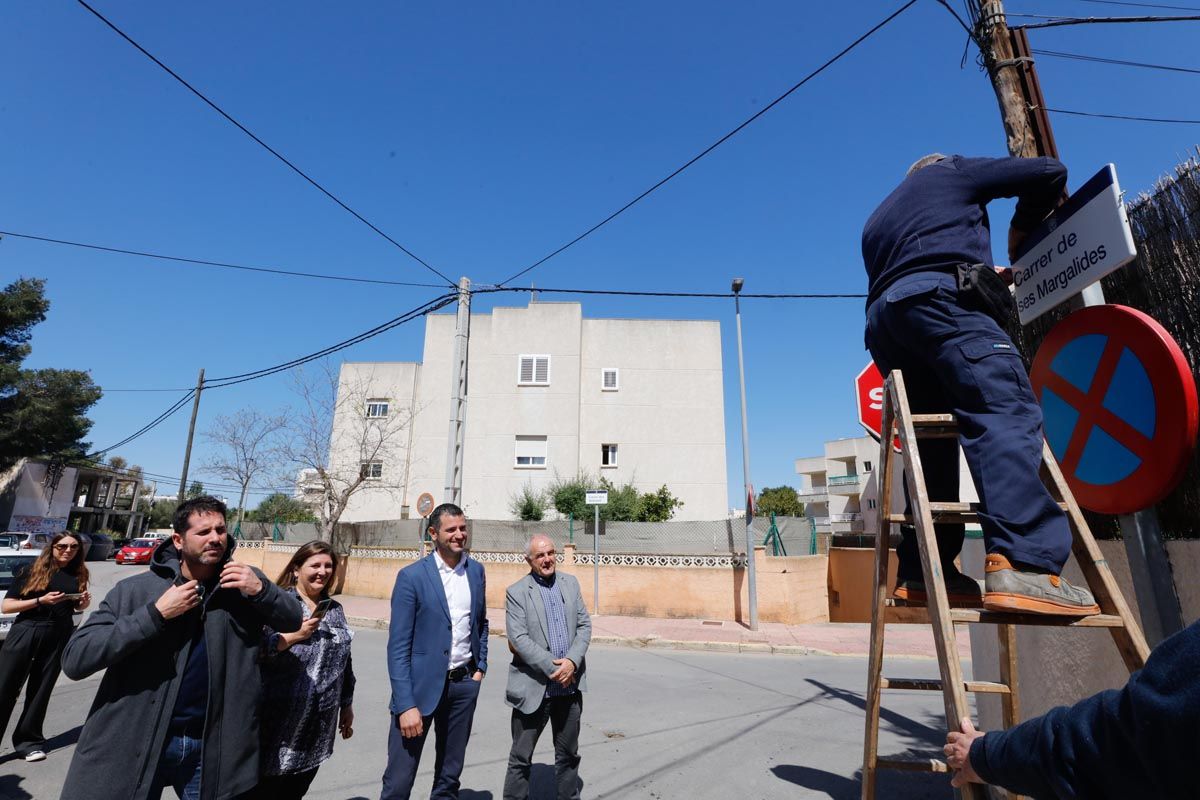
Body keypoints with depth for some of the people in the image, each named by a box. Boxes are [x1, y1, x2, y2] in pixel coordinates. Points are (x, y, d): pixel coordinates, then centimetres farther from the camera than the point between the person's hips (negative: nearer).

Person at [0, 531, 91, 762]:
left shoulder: (78, 575, 7)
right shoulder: (30, 571, -3)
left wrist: (84, 602, -3)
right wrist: (40, 600, -20)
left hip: (59, 638, 3)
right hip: (25, 633, -3)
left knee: (40, 691, 10)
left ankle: (29, 741, 21)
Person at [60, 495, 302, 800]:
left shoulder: (244, 581, -4)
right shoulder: (135, 589, -10)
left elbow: (293, 620, 2)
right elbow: (74, 659, -15)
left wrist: (261, 590, -18)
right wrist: (156, 613, -24)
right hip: (134, 744, -2)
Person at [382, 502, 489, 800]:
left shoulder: (476, 570, 4)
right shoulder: (411, 576, -11)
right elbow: (398, 646, -12)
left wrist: (480, 666, 8)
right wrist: (406, 704, -16)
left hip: (464, 684, 4)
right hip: (422, 684, -4)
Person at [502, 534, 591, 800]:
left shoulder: (571, 583, 5)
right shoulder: (516, 592, -8)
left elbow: (584, 625, 3)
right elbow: (518, 638, -15)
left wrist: (571, 662, -12)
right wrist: (553, 667, -18)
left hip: (570, 685, 4)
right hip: (534, 687, -4)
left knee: (568, 754, 19)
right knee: (521, 757, 10)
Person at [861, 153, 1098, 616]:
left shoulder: (876, 221, 39)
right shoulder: (951, 171, 25)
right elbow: (1049, 173, 21)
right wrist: (1023, 228, 38)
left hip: (884, 318, 7)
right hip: (939, 297, -6)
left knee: (932, 443, 6)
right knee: (1006, 413, -19)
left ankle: (922, 573, 0)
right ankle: (1021, 565, -37)